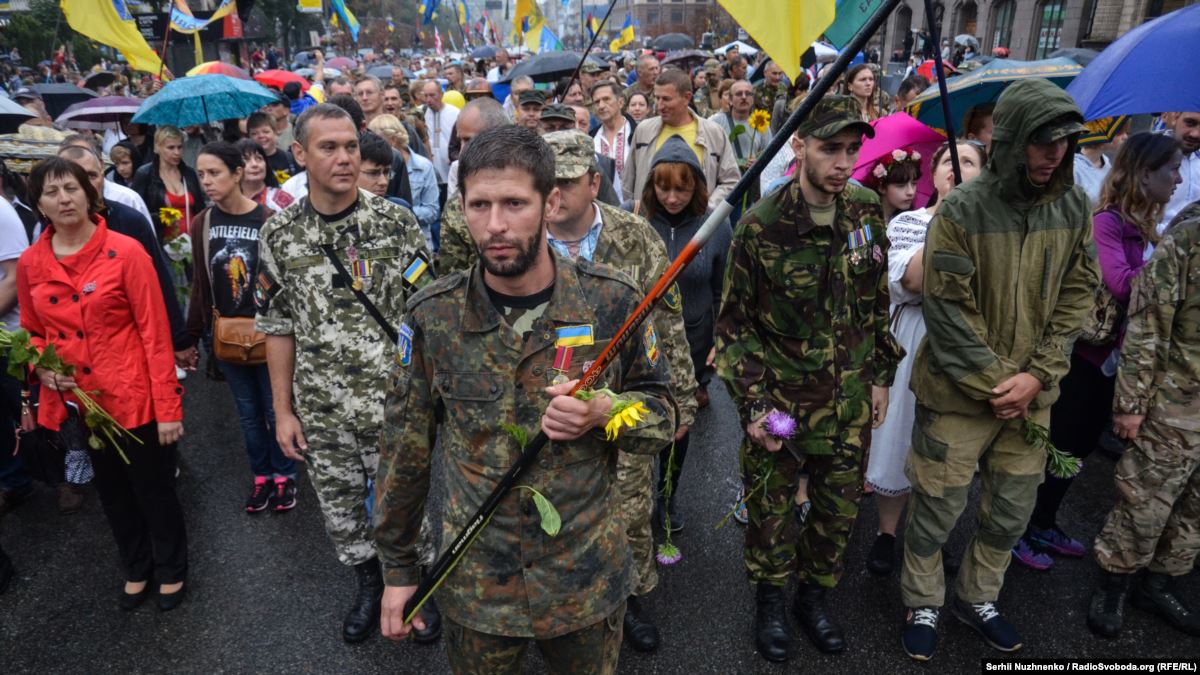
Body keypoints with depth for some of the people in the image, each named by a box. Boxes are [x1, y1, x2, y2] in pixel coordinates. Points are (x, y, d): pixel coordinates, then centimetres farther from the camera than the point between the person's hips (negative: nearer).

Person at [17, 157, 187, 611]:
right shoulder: (29, 264, 1)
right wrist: (41, 367, -8)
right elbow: (32, 332, 15)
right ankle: (136, 569, 42)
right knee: (112, 492, 20)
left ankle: (172, 570, 34)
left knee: (153, 489, 10)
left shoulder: (126, 252, -13)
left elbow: (155, 332, -14)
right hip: (77, 401, 5)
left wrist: (168, 406, -16)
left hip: (134, 398, -4)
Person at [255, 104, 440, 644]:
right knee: (340, 510, 18)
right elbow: (278, 327, 5)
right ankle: (369, 584, 44)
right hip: (320, 412, 3)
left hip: (393, 404, -2)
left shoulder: (396, 223, -8)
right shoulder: (278, 234, -1)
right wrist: (283, 412, 5)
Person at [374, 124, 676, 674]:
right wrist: (398, 567, 5)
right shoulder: (432, 317, -11)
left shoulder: (611, 301, -13)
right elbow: (406, 447, -1)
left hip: (588, 580, 0)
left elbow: (661, 413, -1)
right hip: (475, 587, 1)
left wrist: (604, 412, -23)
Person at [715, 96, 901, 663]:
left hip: (850, 401, 4)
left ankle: (815, 595, 40)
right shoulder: (760, 226, -15)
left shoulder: (866, 211, -3)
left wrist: (881, 375, 11)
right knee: (769, 509, 11)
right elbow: (735, 323, -9)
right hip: (780, 398, -3)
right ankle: (769, 601, 37)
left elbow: (877, 301, 10)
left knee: (839, 508, 16)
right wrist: (753, 404, -15)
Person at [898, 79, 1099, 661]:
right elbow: (947, 309, -15)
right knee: (938, 507, 7)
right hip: (960, 390, -5)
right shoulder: (963, 209, -15)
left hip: (1031, 392, 5)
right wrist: (992, 382, -14)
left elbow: (1076, 297, 2)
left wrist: (1037, 375, -8)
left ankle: (978, 597, 41)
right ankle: (923, 603, 31)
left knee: (1012, 509, 17)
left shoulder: (1074, 208, 0)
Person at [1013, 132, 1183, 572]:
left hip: (1112, 353, 9)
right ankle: (1018, 531, 17)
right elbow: (1121, 284, -31)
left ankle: (1043, 525, 33)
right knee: (1058, 446, 2)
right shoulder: (1105, 222, -17)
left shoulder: (1142, 227, 9)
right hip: (1084, 352, -9)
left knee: (1081, 446, 18)